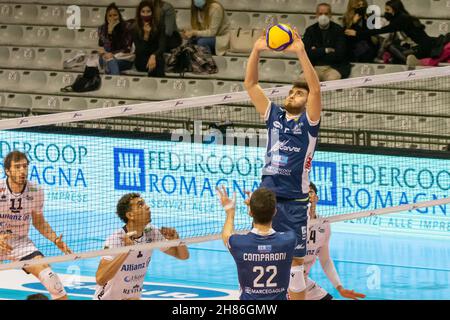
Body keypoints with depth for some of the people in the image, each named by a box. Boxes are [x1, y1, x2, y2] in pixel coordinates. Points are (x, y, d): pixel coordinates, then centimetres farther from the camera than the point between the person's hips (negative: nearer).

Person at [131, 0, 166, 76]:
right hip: (141, 61, -1)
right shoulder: (134, 27, -8)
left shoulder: (159, 25, -8)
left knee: (157, 60, -36)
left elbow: (162, 46, -17)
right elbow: (139, 51, -12)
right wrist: (146, 34, -26)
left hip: (156, 58, 1)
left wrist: (153, 56, -39)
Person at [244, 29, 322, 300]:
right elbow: (251, 84, 8)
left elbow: (315, 89, -15)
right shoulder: (274, 115, 11)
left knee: (295, 262, 0)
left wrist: (302, 53, -24)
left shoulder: (309, 121, 0)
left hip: (295, 202, -4)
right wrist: (256, 51, -5)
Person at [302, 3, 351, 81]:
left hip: (334, 68, -2)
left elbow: (339, 54, -8)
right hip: (314, 68, 2)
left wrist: (317, 52, -5)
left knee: (332, 79, -36)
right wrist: (325, 50, -7)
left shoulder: (338, 30, 2)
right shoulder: (310, 30, 10)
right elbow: (305, 53, -2)